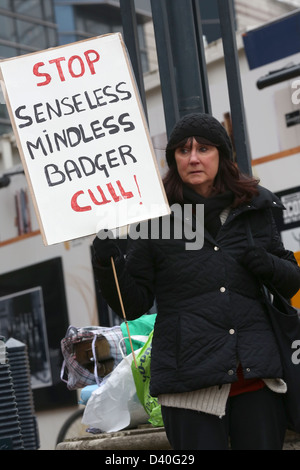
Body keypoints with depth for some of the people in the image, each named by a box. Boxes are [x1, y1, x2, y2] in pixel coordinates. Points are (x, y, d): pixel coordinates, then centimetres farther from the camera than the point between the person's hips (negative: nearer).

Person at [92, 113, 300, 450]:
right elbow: (133, 305, 3)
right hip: (191, 381, -3)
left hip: (257, 377, 3)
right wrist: (108, 264, -15)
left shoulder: (256, 207, 10)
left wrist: (270, 267, -3)